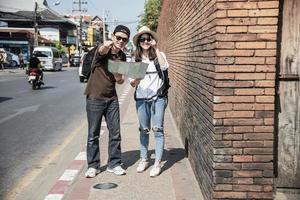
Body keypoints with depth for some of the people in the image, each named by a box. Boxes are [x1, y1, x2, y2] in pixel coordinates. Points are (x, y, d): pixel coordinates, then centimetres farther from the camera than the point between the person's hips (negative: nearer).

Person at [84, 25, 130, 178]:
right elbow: (102, 51, -38)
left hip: (112, 98, 5)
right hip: (95, 98, -5)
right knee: (93, 134, 4)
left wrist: (117, 75, -17)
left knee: (115, 133, 6)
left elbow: (120, 81, 7)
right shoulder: (103, 50, -11)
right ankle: (93, 166, 15)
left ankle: (114, 164, 19)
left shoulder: (122, 57, 6)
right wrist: (106, 46, -62)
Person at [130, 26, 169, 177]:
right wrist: (135, 80, -14)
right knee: (143, 130, 11)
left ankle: (157, 163, 2)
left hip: (157, 97, -3)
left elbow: (164, 66, -21)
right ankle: (143, 159, 23)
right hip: (141, 98, 3)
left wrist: (156, 48, -16)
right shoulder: (136, 59, 9)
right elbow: (132, 83, 9)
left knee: (157, 129, -4)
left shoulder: (158, 54, 2)